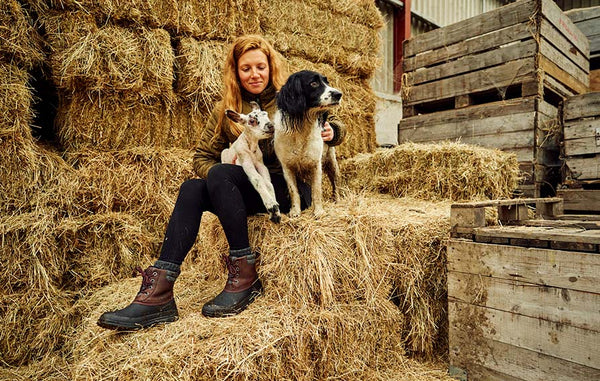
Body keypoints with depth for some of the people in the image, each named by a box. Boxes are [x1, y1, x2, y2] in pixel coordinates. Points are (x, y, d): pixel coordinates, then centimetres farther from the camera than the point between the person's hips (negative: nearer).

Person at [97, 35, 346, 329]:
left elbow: (335, 126, 8)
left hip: (292, 187, -4)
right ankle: (158, 292, -27)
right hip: (250, 191, 5)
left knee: (220, 174, -27)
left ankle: (245, 275, -22)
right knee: (192, 189, -21)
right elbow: (203, 156, 7)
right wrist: (217, 177, -15)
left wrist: (331, 131, -17)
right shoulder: (226, 109, 9)